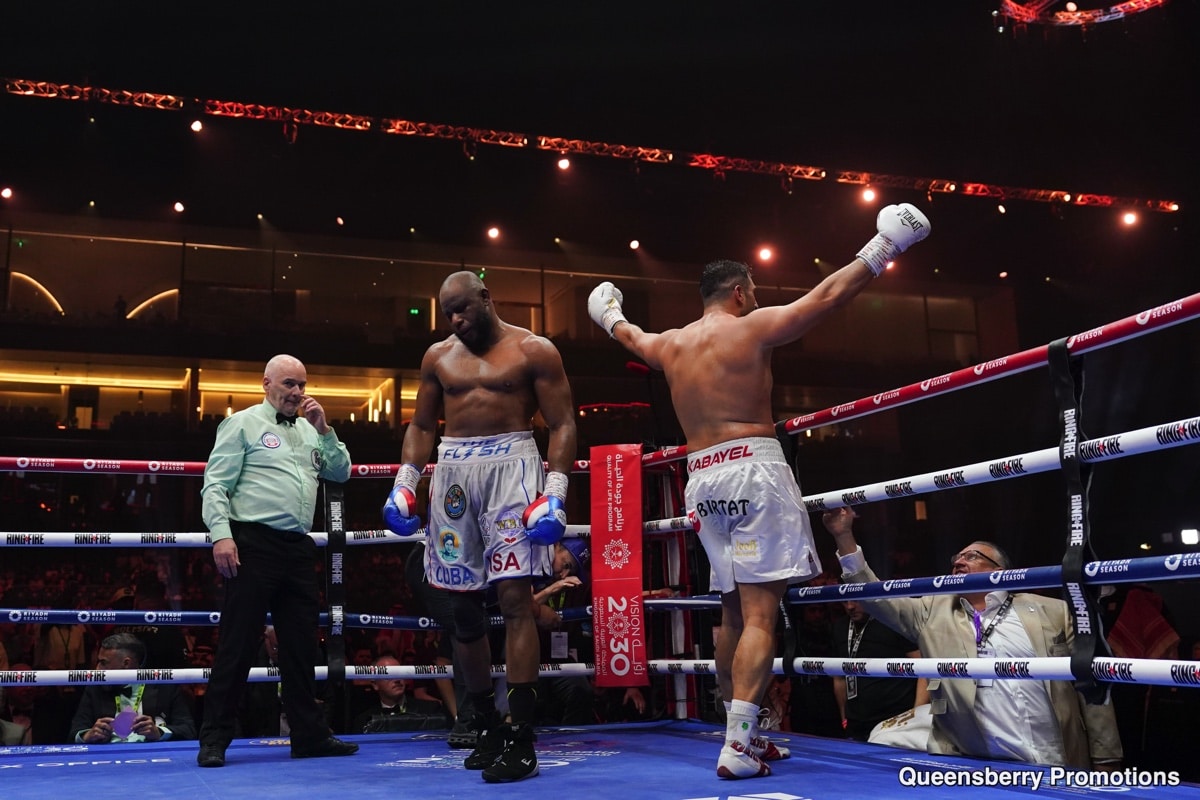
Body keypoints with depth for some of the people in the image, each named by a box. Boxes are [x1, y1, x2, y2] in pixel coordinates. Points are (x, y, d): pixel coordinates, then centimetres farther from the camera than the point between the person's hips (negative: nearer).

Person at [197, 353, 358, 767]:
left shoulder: (310, 430, 20)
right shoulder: (243, 423, 2)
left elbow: (341, 472, 16)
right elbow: (216, 485, -5)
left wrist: (324, 430, 6)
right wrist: (221, 534, -17)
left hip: (298, 547, 6)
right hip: (254, 543, -6)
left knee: (301, 644, 10)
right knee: (238, 643, -4)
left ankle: (310, 734, 18)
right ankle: (214, 740, 4)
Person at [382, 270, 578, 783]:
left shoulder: (533, 351, 2)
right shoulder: (438, 356, 16)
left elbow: (562, 424, -3)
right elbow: (421, 425, 19)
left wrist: (555, 493, -14)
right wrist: (403, 484, 6)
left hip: (511, 466, -5)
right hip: (452, 471, 5)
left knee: (514, 598, -14)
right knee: (463, 606, 6)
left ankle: (521, 739, -11)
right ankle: (485, 725, 20)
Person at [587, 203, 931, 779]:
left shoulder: (669, 344, 14)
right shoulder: (751, 327, -2)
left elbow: (632, 337, 36)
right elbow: (828, 295, -1)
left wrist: (609, 316, 58)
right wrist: (883, 247, 10)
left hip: (702, 480, 7)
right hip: (754, 470, -6)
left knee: (733, 612, 15)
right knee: (760, 614, -9)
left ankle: (743, 735, 20)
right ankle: (737, 747, -15)